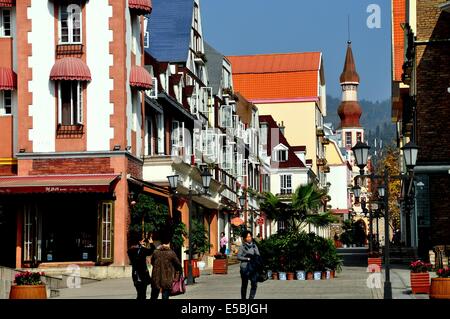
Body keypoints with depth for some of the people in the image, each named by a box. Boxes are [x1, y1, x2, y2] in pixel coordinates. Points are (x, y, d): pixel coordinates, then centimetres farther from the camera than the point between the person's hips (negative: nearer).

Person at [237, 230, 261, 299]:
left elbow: (258, 255, 11)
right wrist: (248, 259, -12)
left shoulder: (254, 246, 12)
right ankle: (243, 298, 17)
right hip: (245, 267, -3)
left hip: (254, 267, 3)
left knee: (254, 284, -8)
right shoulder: (242, 246, 1)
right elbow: (238, 257, -5)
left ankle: (251, 298, -3)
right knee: (244, 284, 6)